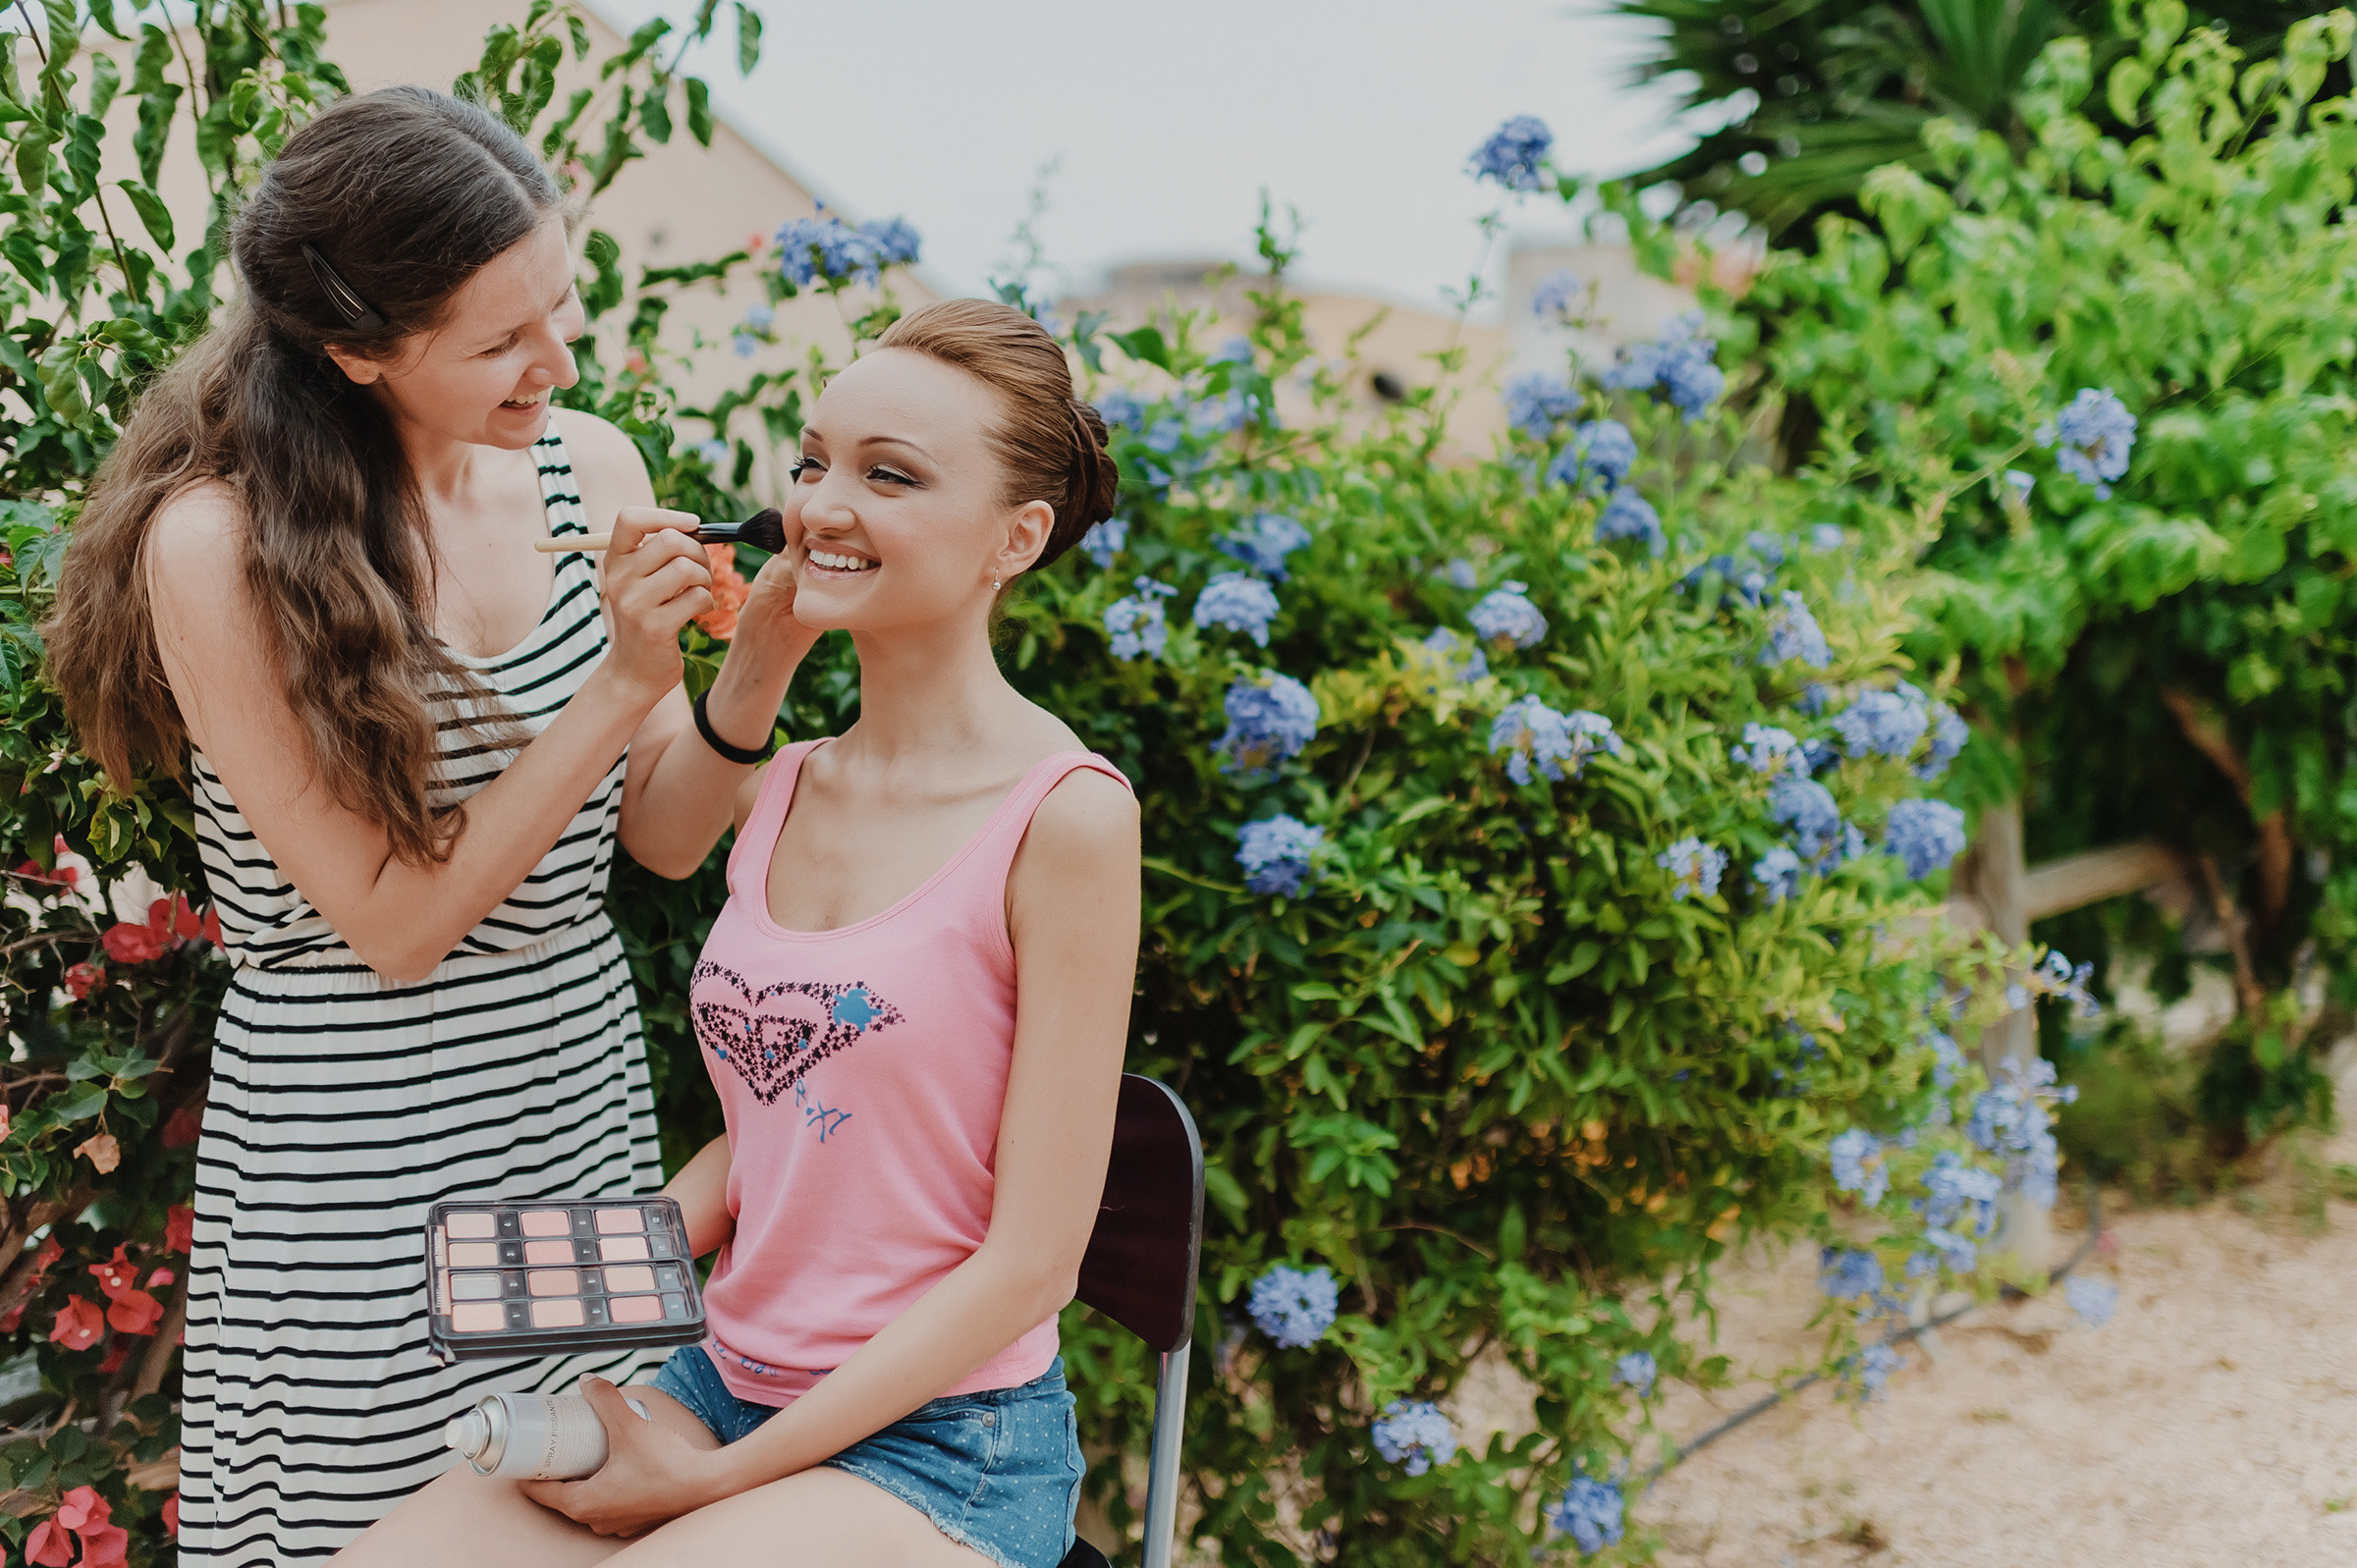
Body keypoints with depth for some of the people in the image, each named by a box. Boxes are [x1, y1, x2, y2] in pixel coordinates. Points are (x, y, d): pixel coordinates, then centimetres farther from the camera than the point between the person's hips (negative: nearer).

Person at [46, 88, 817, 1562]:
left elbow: (665, 837, 5)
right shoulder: (217, 542, -18)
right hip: (360, 1150, -5)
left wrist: (756, 671, -13)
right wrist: (620, 687, -22)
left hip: (587, 1106, 5)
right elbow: (395, 919, -17)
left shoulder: (590, 469, -2)